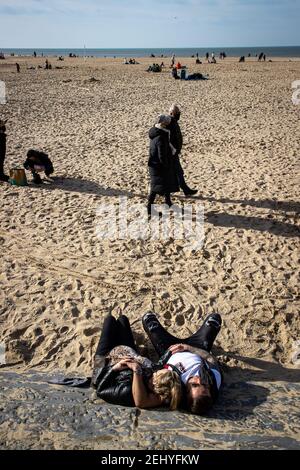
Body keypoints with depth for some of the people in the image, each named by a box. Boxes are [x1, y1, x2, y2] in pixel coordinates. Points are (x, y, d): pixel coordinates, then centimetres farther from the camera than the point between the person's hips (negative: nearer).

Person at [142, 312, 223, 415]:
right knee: (215, 317, 15)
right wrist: (189, 347, -22)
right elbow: (212, 359, -21)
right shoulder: (216, 379, -40)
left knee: (148, 317, 9)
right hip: (196, 355, 2)